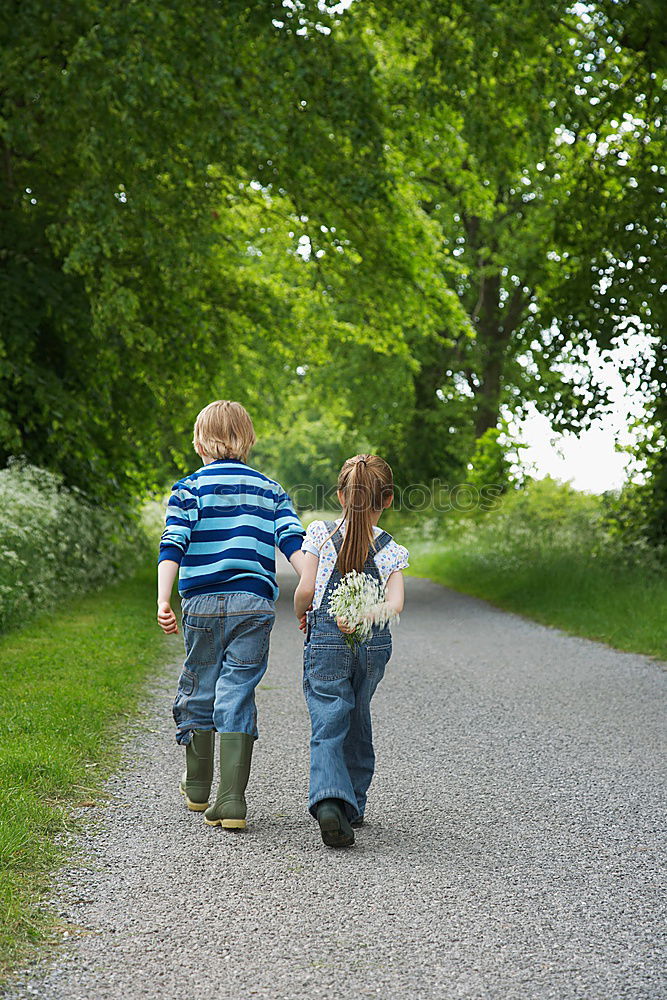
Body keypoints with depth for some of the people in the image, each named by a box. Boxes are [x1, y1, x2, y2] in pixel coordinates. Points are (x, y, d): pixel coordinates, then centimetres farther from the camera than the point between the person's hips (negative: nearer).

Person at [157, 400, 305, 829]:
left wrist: (163, 601, -13)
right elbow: (294, 542, -1)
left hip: (204, 603, -1)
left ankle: (197, 788, 29)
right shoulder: (271, 490, 11)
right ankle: (231, 801, -8)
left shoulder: (189, 489, 4)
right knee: (238, 696, 0)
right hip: (254, 603, 1)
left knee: (198, 689, 14)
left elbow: (172, 546, -8)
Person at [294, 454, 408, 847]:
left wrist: (302, 613, 12)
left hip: (326, 641, -2)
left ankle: (329, 801, -28)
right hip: (374, 644, 2)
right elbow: (395, 603, -12)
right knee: (357, 723, 19)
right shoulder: (390, 548, 2)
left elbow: (306, 589, -6)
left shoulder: (320, 532, -3)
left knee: (328, 727, -5)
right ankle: (353, 805, 28)